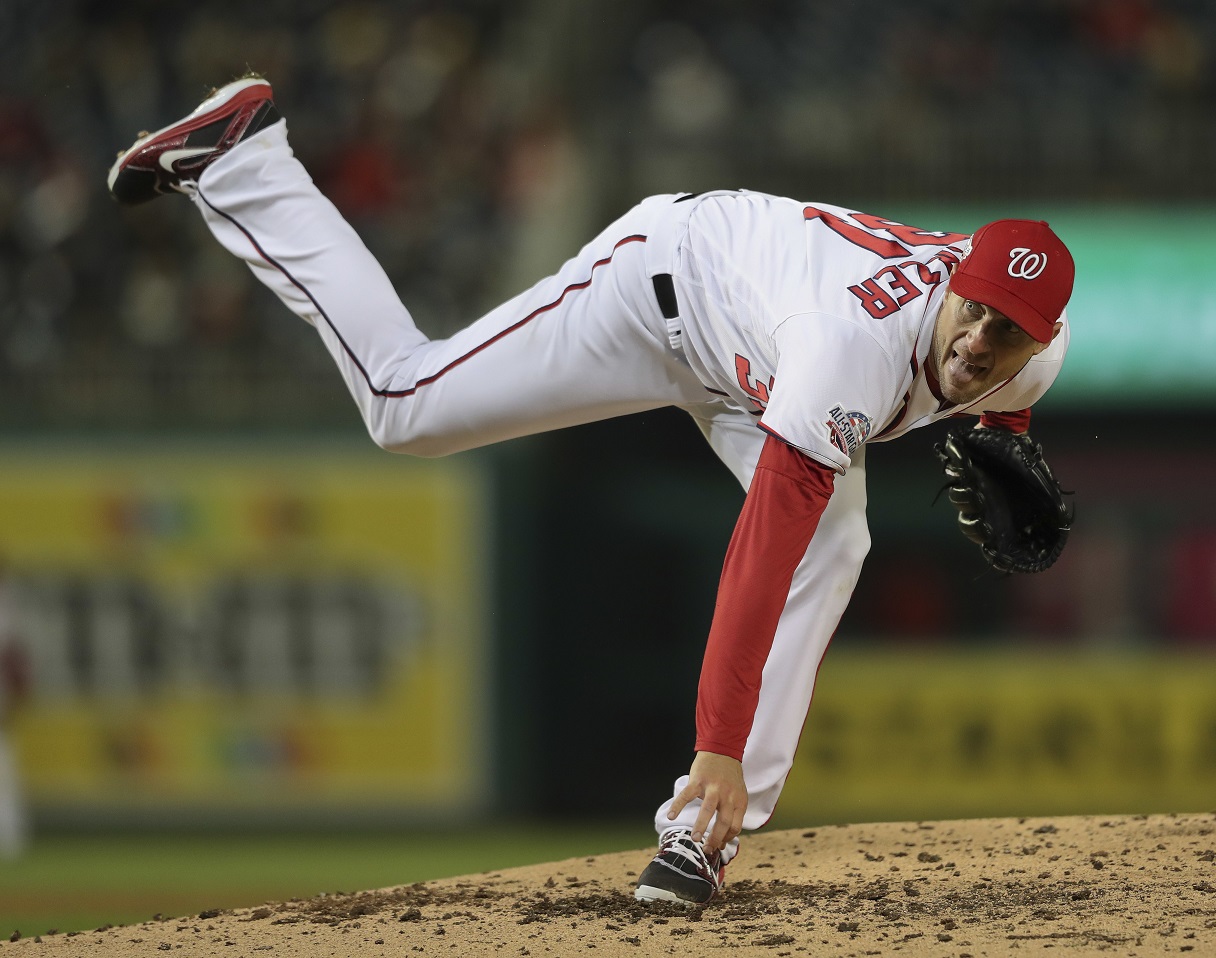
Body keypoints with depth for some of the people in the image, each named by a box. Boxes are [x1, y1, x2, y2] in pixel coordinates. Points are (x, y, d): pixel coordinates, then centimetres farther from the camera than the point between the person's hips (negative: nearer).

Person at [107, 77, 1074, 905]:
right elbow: (759, 557, -47)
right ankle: (239, 155, 11)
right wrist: (720, 747, -49)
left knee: (831, 550, -18)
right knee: (404, 402, -1)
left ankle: (701, 829, -18)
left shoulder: (1038, 353, -24)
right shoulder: (855, 347, -47)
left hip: (747, 371, 6)